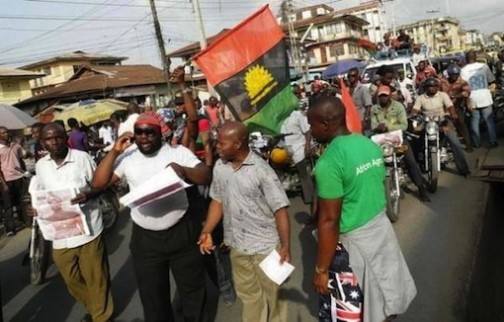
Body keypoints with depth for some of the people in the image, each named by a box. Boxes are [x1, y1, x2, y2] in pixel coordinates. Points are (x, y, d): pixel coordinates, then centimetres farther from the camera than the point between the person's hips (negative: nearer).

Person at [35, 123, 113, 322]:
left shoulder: (82, 157, -8)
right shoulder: (40, 165, 6)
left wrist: (88, 195, -22)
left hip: (88, 229, -4)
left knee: (96, 278, 7)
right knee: (72, 281, 18)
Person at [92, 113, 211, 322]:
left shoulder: (178, 152, -4)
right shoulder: (127, 158, 3)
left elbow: (206, 177, -12)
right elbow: (98, 183, -2)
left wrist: (184, 170, -31)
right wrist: (115, 152, -8)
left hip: (181, 233, -1)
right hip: (145, 239, 2)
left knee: (193, 290, 17)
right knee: (153, 297, 18)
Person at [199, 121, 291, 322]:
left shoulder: (261, 171, -20)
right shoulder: (220, 166, -2)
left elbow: (280, 209, -18)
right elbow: (218, 200, 7)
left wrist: (285, 246, -23)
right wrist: (207, 232, -2)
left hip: (265, 246, -5)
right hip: (237, 246, 5)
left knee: (272, 295, 15)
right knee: (248, 295, 24)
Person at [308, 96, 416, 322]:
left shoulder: (329, 162, -24)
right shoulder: (370, 145, 1)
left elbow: (329, 221, -22)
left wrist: (320, 269, -13)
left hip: (353, 243, -8)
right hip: (382, 229, 8)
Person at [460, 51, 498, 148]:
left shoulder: (463, 70, -8)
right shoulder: (484, 66, -2)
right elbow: (492, 81, 2)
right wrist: (492, 87, 19)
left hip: (473, 100, -1)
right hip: (485, 98, 1)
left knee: (475, 121, 10)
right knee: (489, 120, 9)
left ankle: (477, 142, 13)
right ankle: (493, 141, 12)